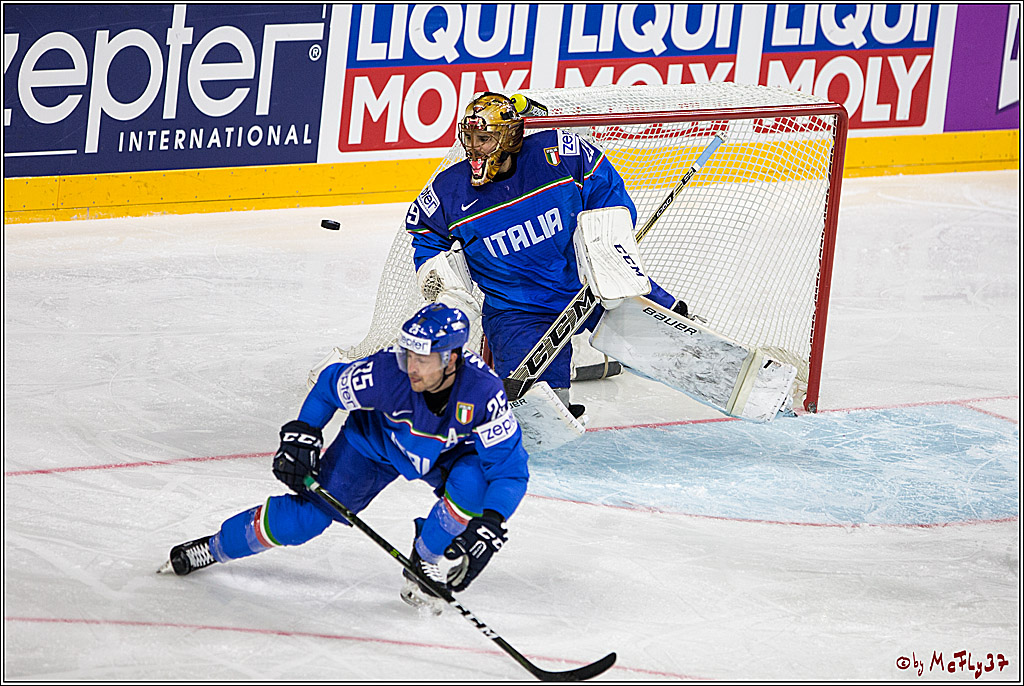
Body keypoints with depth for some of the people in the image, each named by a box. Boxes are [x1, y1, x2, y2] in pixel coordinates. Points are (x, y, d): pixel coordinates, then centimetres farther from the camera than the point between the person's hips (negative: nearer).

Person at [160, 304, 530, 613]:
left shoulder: (482, 391, -37)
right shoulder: (388, 371, -35)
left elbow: (511, 467, -31)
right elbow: (331, 384, -13)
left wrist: (490, 522, -44)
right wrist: (301, 436, -18)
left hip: (448, 451, 0)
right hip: (377, 441, 0)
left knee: (471, 481, -34)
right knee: (306, 515, -10)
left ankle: (426, 563, -7)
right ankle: (217, 547, 13)